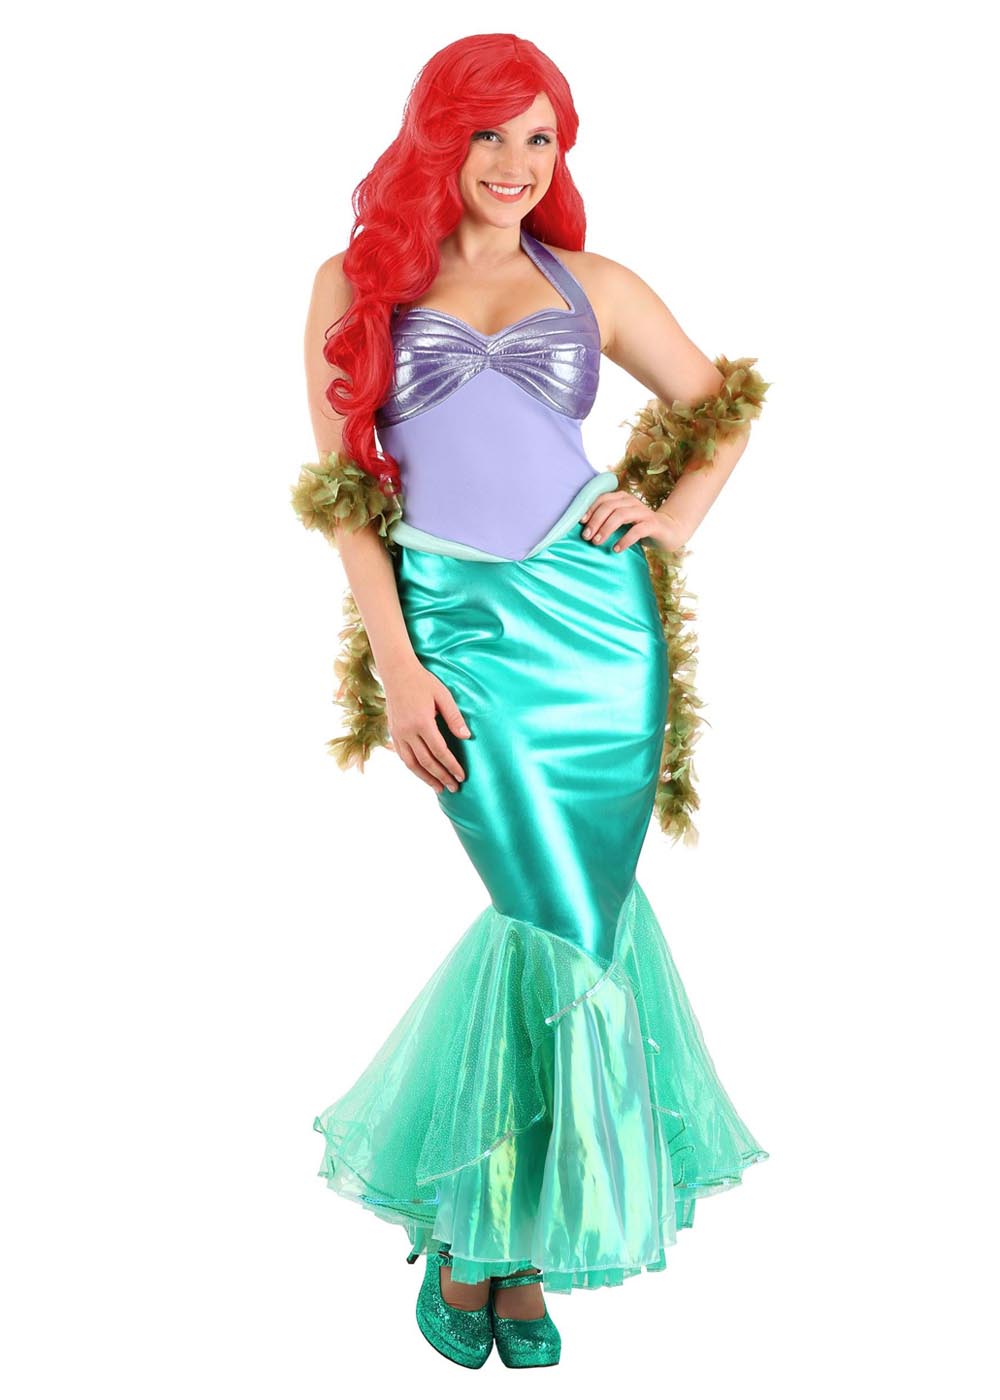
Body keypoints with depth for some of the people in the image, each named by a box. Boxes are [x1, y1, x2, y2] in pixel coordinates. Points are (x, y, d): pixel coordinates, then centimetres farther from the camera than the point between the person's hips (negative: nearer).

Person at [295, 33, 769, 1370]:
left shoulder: (592, 284, 13)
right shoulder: (357, 283, 7)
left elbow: (723, 403, 23)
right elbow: (342, 486, 2)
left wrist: (679, 518, 5)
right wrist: (395, 667, -6)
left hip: (599, 614, 3)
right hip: (461, 628, -2)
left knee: (565, 915, 1)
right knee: (559, 918, -10)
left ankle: (498, 1225, 19)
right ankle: (489, 1233, 12)